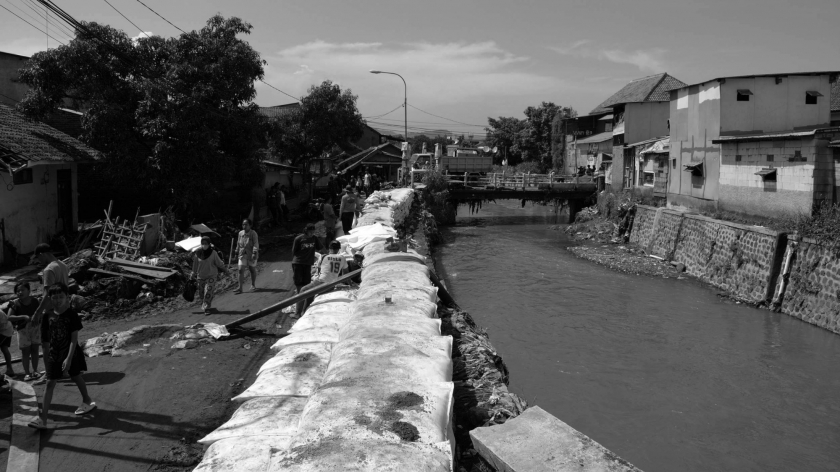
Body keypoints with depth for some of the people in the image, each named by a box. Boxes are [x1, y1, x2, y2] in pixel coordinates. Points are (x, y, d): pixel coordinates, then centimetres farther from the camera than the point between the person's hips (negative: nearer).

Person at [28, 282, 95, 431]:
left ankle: (87, 400, 42)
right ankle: (43, 419, -6)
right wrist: (46, 358, 8)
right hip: (54, 355, 3)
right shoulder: (48, 316, -3)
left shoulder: (72, 315, -14)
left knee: (76, 377, 16)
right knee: (50, 383, -3)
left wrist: (69, 358, -22)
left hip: (71, 354, -2)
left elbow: (74, 338, -16)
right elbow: (46, 339, 6)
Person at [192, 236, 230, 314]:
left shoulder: (213, 253, -14)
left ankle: (206, 308, -2)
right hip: (201, 276, 3)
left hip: (211, 276, -3)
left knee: (209, 292, -12)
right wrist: (194, 275, 14)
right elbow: (195, 265, 6)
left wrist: (225, 270, 8)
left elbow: (219, 263, -1)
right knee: (201, 292, 13)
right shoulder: (198, 253, -7)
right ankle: (204, 304, 38)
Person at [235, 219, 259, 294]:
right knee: (241, 270, -7)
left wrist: (254, 253, -26)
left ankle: (253, 285, 27)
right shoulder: (240, 233, 6)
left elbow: (256, 244, -16)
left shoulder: (253, 233, -9)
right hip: (242, 254, 3)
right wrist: (237, 251, 18)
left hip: (251, 254, -3)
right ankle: (240, 288, -7)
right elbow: (238, 243, 17)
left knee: (252, 270, 9)